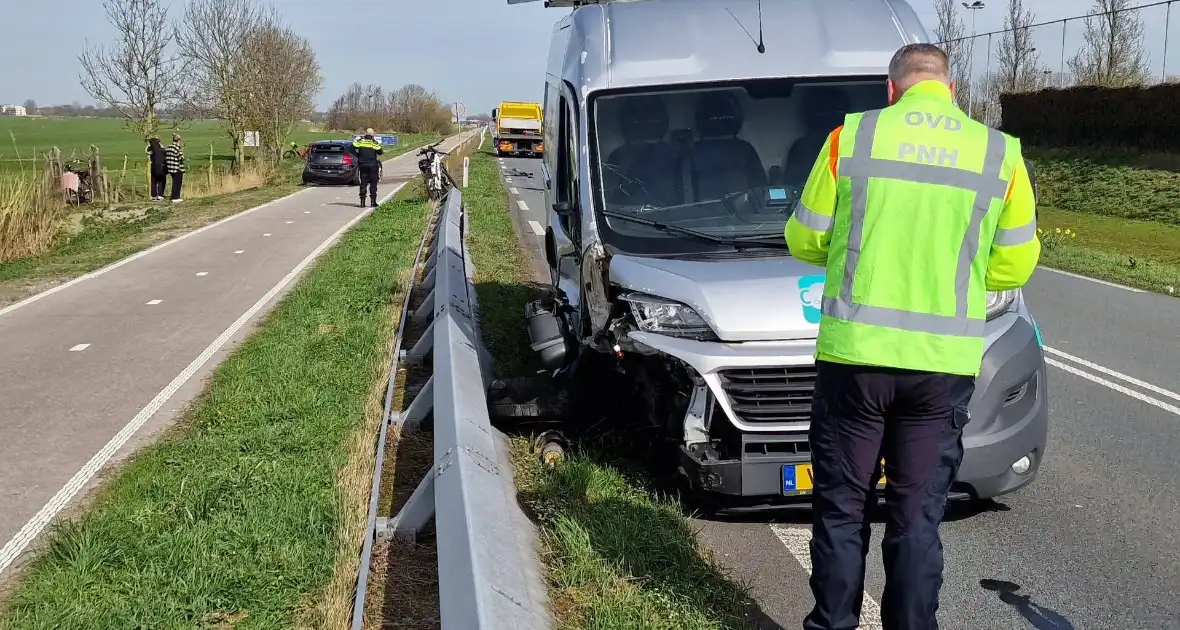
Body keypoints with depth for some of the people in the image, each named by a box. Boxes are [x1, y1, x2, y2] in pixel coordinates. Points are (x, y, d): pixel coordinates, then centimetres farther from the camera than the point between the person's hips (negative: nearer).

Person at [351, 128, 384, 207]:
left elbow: (352, 148, -6)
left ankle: (362, 201, 3)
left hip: (362, 164, 3)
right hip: (372, 165, -3)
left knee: (363, 183, 7)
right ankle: (373, 201, 3)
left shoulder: (360, 141, 0)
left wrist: (358, 155, 7)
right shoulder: (374, 143, -7)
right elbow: (380, 152, -11)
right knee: (373, 183, 5)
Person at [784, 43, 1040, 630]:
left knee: (841, 508, 12)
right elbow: (1014, 265, 6)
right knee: (918, 516, 11)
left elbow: (805, 239, 4)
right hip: (944, 362, 1)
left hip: (854, 352, -1)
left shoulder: (851, 136, -2)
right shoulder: (1000, 152, 2)